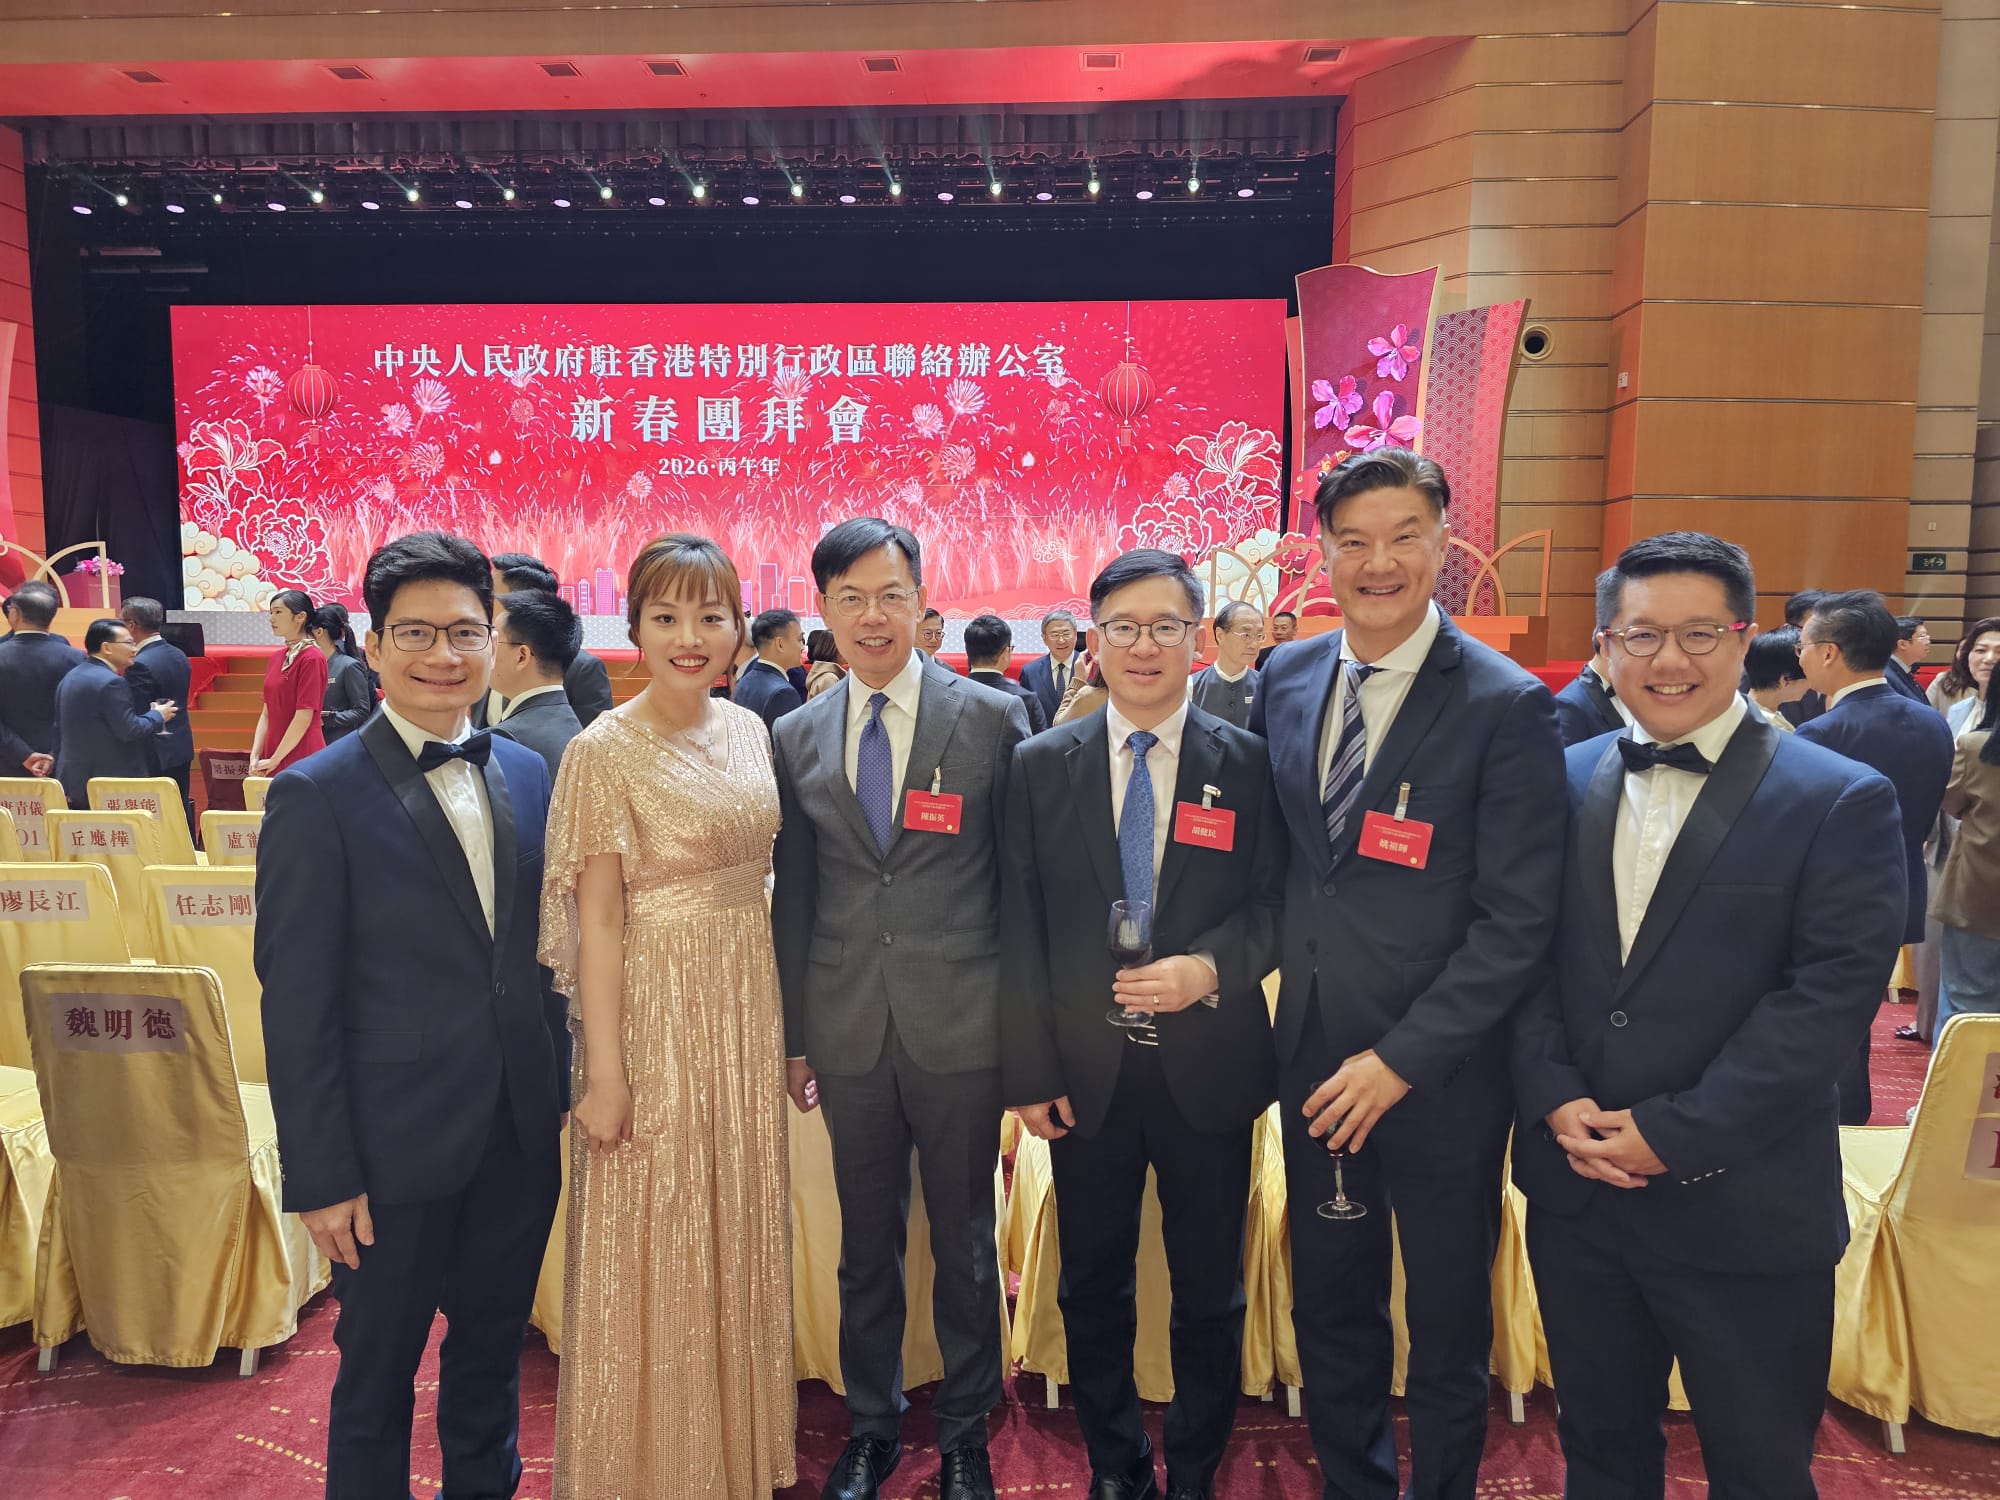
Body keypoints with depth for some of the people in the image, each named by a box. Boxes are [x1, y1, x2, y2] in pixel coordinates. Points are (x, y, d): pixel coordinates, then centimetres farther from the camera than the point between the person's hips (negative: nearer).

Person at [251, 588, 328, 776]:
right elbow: (267, 713, 13)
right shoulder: (276, 657, 12)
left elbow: (304, 718, -15)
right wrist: (255, 756, 4)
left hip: (301, 761, -7)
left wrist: (274, 760, -11)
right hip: (272, 762, 7)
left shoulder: (312, 659, -11)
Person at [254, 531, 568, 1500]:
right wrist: (321, 1175, -12)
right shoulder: (317, 795, -12)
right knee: (378, 1377, 15)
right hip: (397, 1146, -4)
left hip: (520, 1135, 5)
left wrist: (559, 1088, 6)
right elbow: (297, 1006, -12)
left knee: (492, 1355, 21)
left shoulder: (528, 777, 4)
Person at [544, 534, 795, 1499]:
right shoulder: (604, 751, -13)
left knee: (737, 1234, 18)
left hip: (747, 1004, 6)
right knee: (653, 1247, 8)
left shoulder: (748, 729, 5)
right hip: (655, 1010, -6)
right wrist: (604, 1072, -14)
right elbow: (597, 919, -13)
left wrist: (785, 1023, 10)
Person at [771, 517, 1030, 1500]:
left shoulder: (991, 718, -4)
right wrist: (793, 1034, 8)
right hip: (849, 1031, 2)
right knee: (865, 1243, 16)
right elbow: (793, 895, 8)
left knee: (965, 1242, 13)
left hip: (961, 1025, -2)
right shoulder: (796, 737, 4)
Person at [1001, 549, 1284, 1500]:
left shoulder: (1248, 763, -3)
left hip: (1208, 1070, 0)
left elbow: (1278, 904, -1)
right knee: (1093, 1287, 17)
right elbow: (1020, 930, -1)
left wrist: (1211, 968, -20)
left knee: (1210, 1290, 15)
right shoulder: (1041, 765, -1)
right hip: (1085, 1073, 1)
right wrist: (1029, 1072, -5)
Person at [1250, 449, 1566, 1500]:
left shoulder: (1508, 707, -13)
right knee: (1330, 1309, 20)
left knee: (1447, 1330, 16)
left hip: (1438, 1069, -4)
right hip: (1314, 1058, 5)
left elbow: (1515, 923, -15)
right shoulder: (1287, 679, 3)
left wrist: (1401, 1059, -17)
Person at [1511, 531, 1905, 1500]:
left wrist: (1673, 1133, -17)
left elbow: (1831, 996, -14)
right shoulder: (1565, 782, 5)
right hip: (1576, 1195, 3)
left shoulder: (1839, 801, -7)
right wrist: (1556, 1099, -10)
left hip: (1742, 1211, -3)